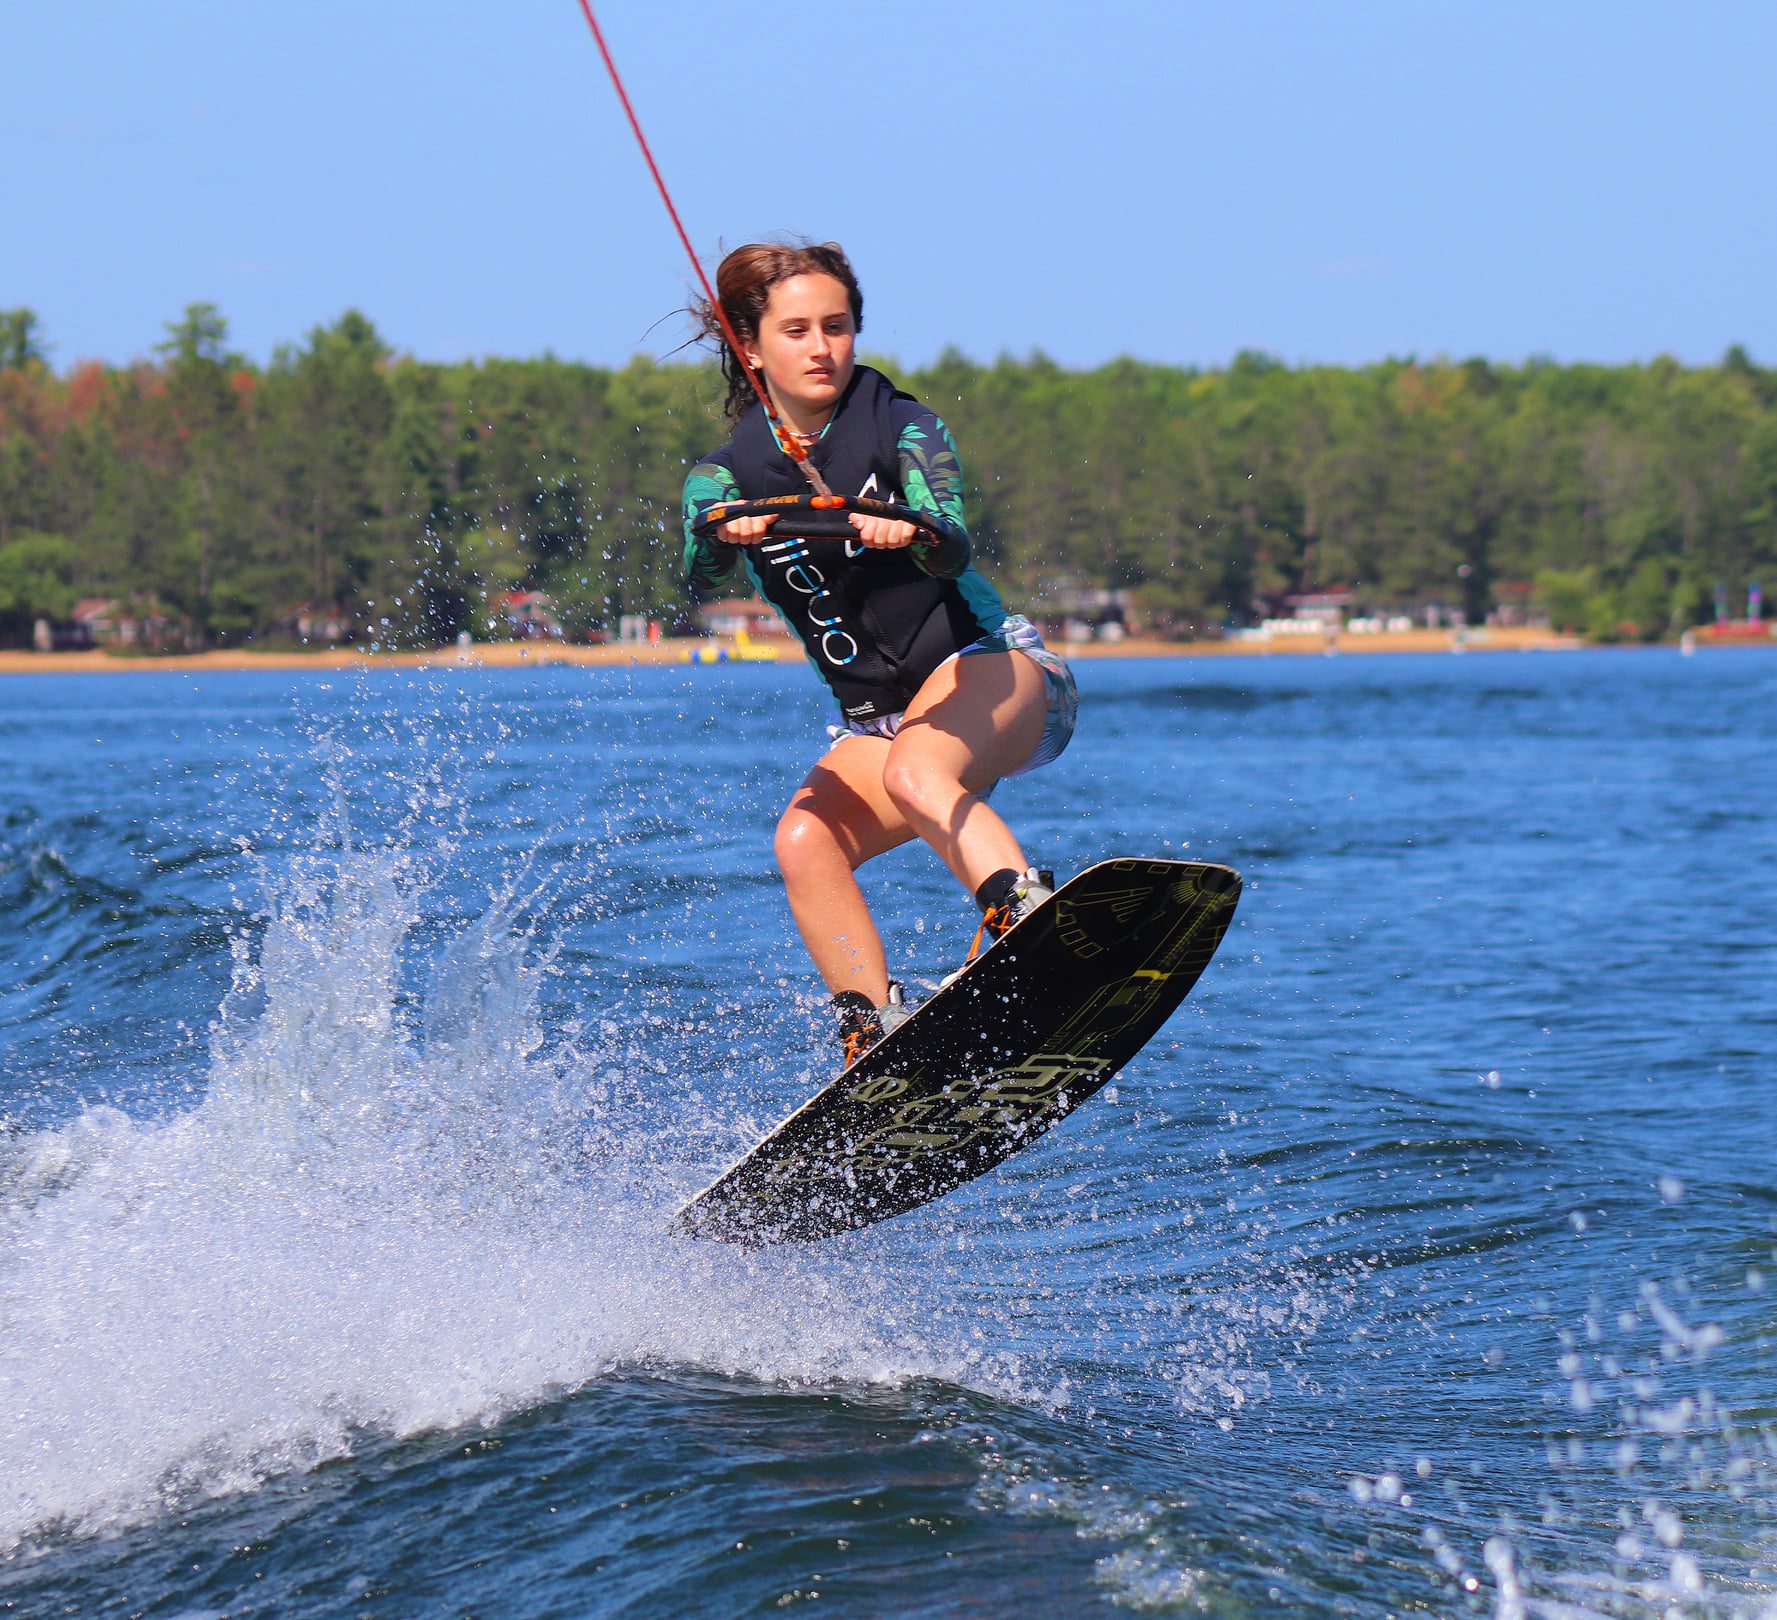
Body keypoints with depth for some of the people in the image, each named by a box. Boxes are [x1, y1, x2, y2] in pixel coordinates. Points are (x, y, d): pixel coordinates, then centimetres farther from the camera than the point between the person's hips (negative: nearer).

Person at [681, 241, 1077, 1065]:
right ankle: (874, 1037, -22)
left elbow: (955, 548, -23)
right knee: (804, 840, -23)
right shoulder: (727, 475, 3)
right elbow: (697, 573, -18)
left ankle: (1027, 916, -51)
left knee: (913, 772, -35)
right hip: (874, 717, 4)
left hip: (986, 666, -4)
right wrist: (727, 537, -42)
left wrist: (912, 532, -47)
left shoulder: (901, 428, -5)